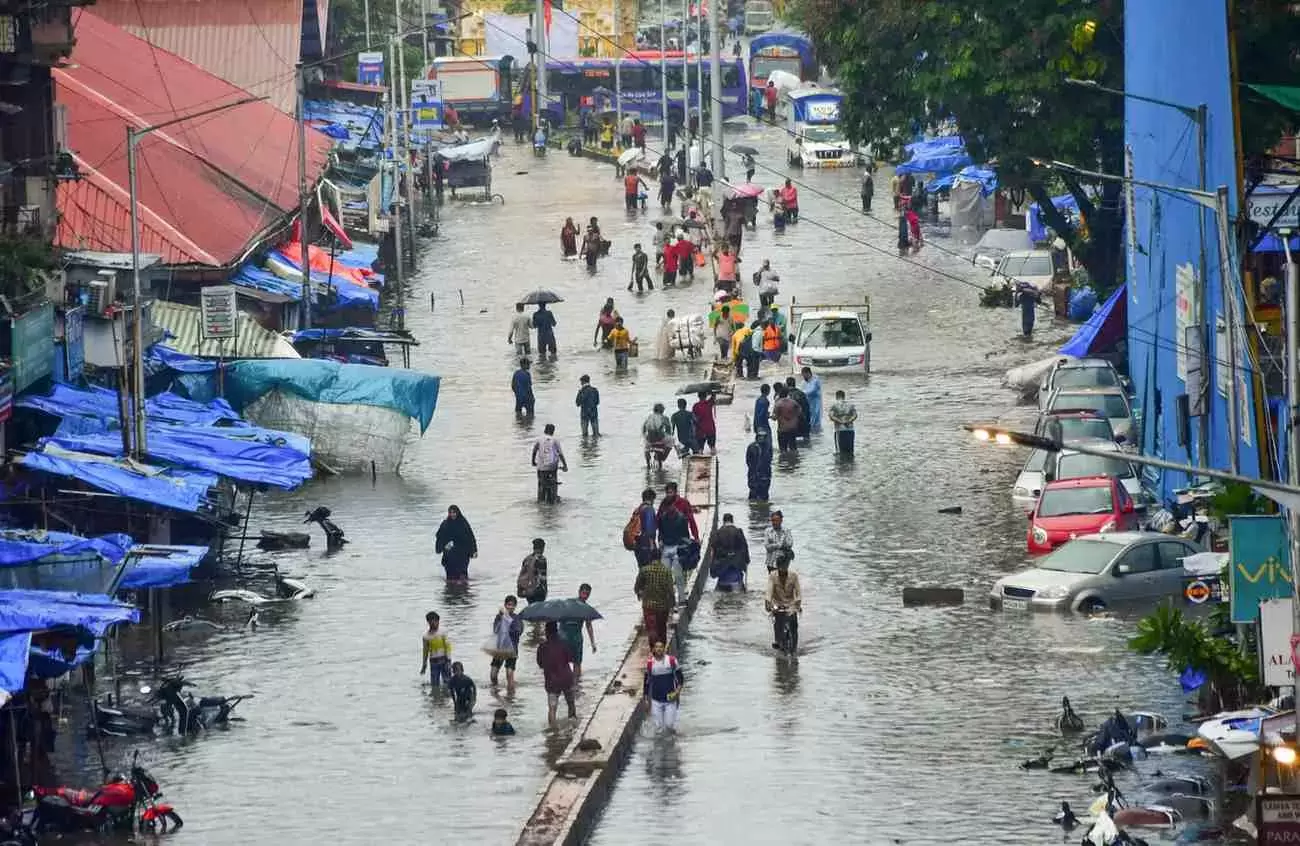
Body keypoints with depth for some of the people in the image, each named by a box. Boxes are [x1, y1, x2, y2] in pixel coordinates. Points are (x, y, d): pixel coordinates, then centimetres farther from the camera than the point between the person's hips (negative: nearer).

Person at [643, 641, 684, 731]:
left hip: (670, 699, -1)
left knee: (670, 725, -3)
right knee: (658, 727, 3)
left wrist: (678, 690, -13)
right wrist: (646, 699, 8)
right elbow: (647, 682, 8)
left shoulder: (672, 661, -5)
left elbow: (680, 678, 3)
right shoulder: (649, 663, -2)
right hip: (656, 701, 1)